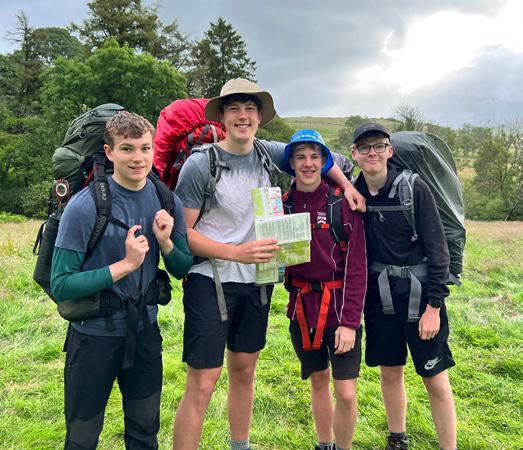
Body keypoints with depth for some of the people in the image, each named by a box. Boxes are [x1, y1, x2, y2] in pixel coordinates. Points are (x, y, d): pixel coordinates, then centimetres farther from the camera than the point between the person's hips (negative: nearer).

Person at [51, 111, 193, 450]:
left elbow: (182, 270, 2)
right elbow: (60, 285, -20)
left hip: (145, 331, 4)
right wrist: (126, 264, -27)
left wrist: (165, 242, -18)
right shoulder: (84, 206, -19)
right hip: (94, 335, -3)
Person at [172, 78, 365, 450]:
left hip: (257, 281, 5)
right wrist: (236, 252, -21)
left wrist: (347, 185, 7)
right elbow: (181, 231, -11)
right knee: (201, 386, -4)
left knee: (244, 372, 19)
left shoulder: (269, 154, 1)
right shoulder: (200, 164, -12)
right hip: (211, 281, -5)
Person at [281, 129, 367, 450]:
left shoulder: (343, 202, -8)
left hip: (339, 307, -3)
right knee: (319, 380, 18)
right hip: (302, 307, 3)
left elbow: (356, 265, -10)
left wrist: (350, 320, -15)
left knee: (346, 393, -1)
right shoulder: (283, 203, 1)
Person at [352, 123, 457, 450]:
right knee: (390, 372, 16)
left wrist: (433, 306, -13)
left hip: (419, 296, -3)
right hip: (379, 297, 4)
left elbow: (438, 249, -11)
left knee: (436, 380, 5)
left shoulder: (415, 189, -12)